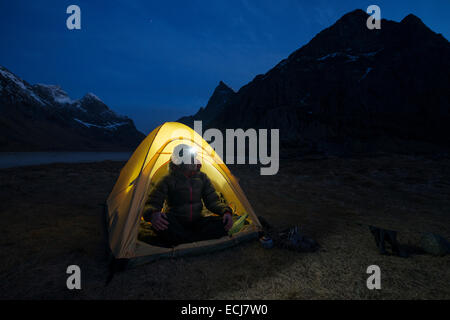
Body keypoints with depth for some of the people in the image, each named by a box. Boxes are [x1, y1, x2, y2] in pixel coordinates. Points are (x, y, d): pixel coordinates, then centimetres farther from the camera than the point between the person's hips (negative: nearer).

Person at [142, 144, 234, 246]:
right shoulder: (168, 180, -11)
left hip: (196, 222, 3)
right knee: (159, 223, -37)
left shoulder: (202, 177, 1)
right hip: (176, 224, -3)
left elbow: (212, 201, 4)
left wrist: (226, 211, -17)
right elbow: (152, 203, -15)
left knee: (222, 224, -23)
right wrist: (152, 214, -40)